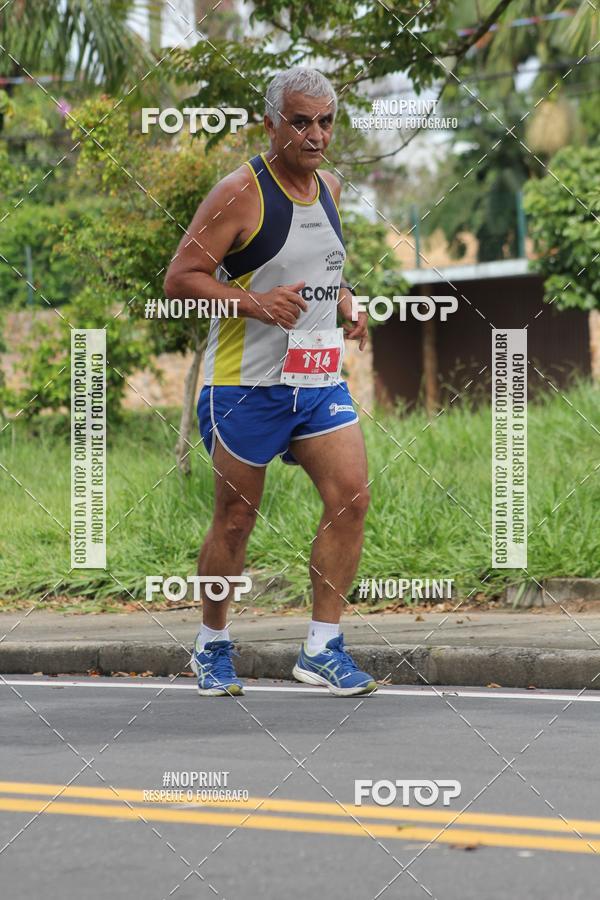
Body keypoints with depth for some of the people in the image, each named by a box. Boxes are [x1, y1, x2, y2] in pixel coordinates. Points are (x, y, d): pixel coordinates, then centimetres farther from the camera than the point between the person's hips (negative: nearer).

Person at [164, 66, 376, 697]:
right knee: (236, 518, 3)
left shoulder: (327, 189, 11)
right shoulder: (241, 193, -12)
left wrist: (343, 304, 9)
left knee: (350, 497, -7)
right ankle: (213, 644, 23)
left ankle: (321, 649, 0)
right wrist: (255, 302, -27)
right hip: (245, 383, -6)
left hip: (319, 379, 6)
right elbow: (179, 278, -15)